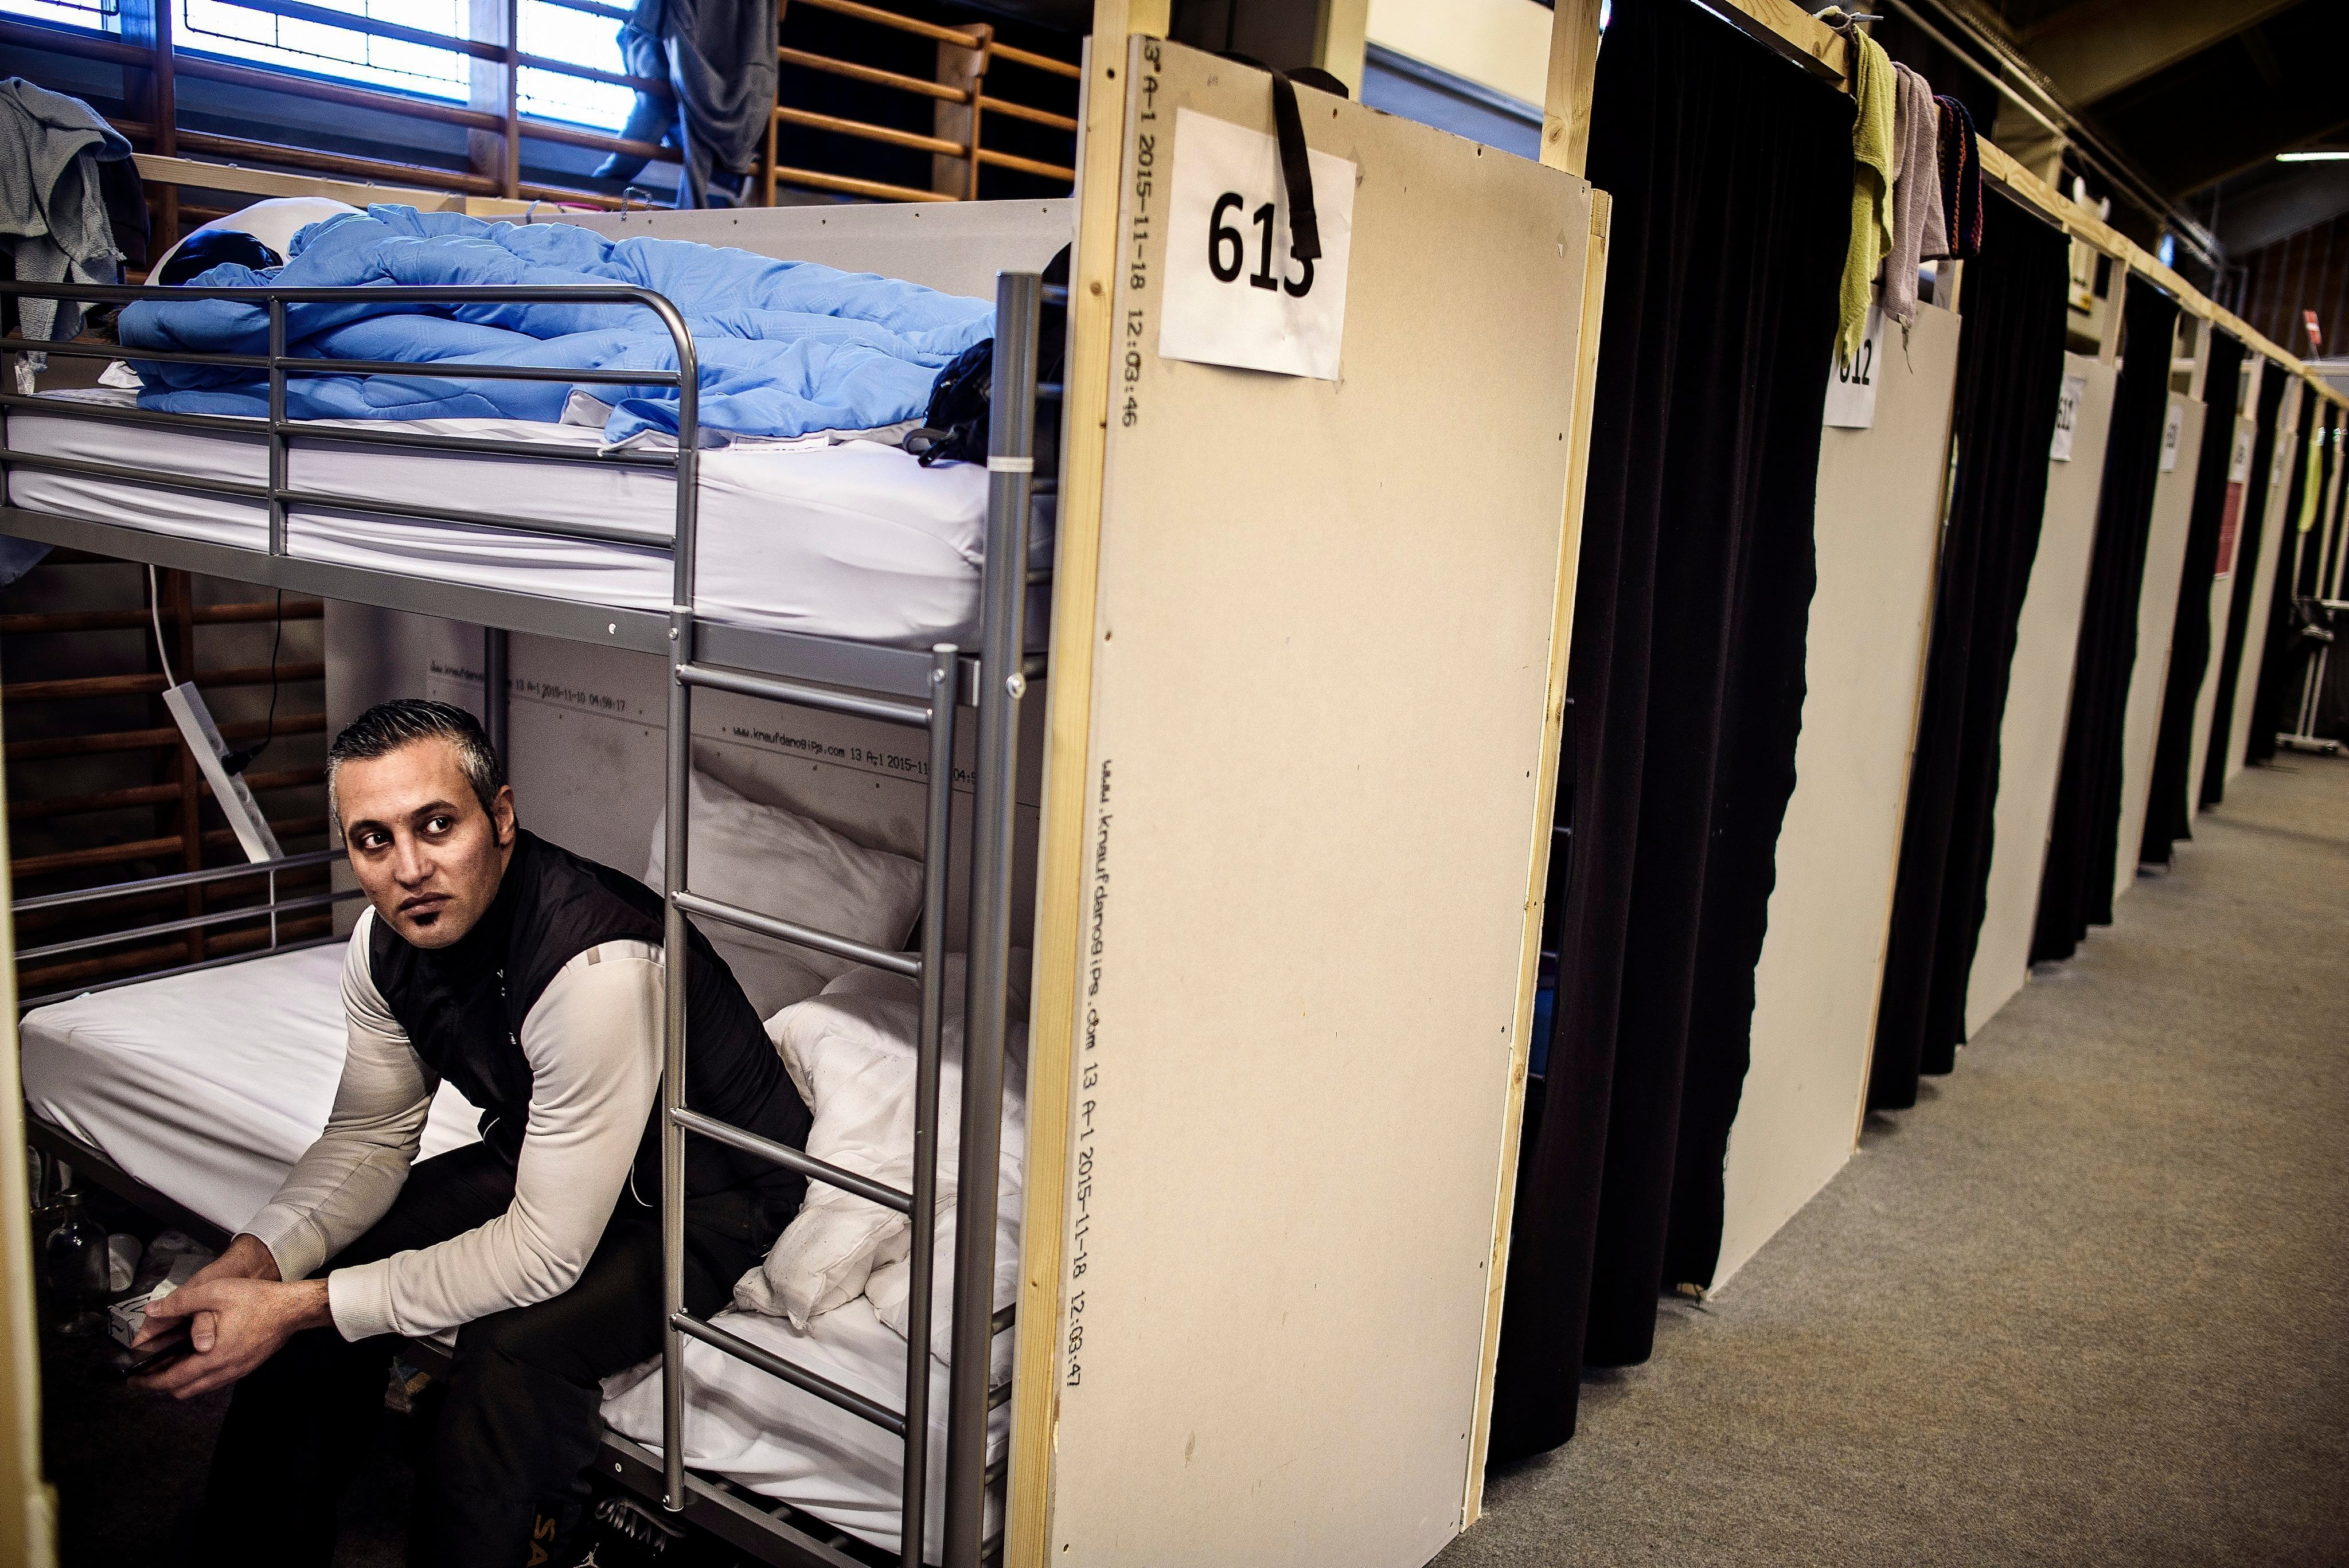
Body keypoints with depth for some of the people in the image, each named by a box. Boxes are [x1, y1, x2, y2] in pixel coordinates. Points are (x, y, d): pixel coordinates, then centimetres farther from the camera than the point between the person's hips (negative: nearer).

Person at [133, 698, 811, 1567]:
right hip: (535, 1157, 8)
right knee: (310, 1272, -3)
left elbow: (546, 1254, -32)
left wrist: (307, 1307, -29)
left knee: (513, 1346, -30)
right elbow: (369, 1141, 2)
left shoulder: (598, 965, -37)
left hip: (709, 1197, -7)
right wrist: (252, 1260, -17)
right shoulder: (386, 940, -11)